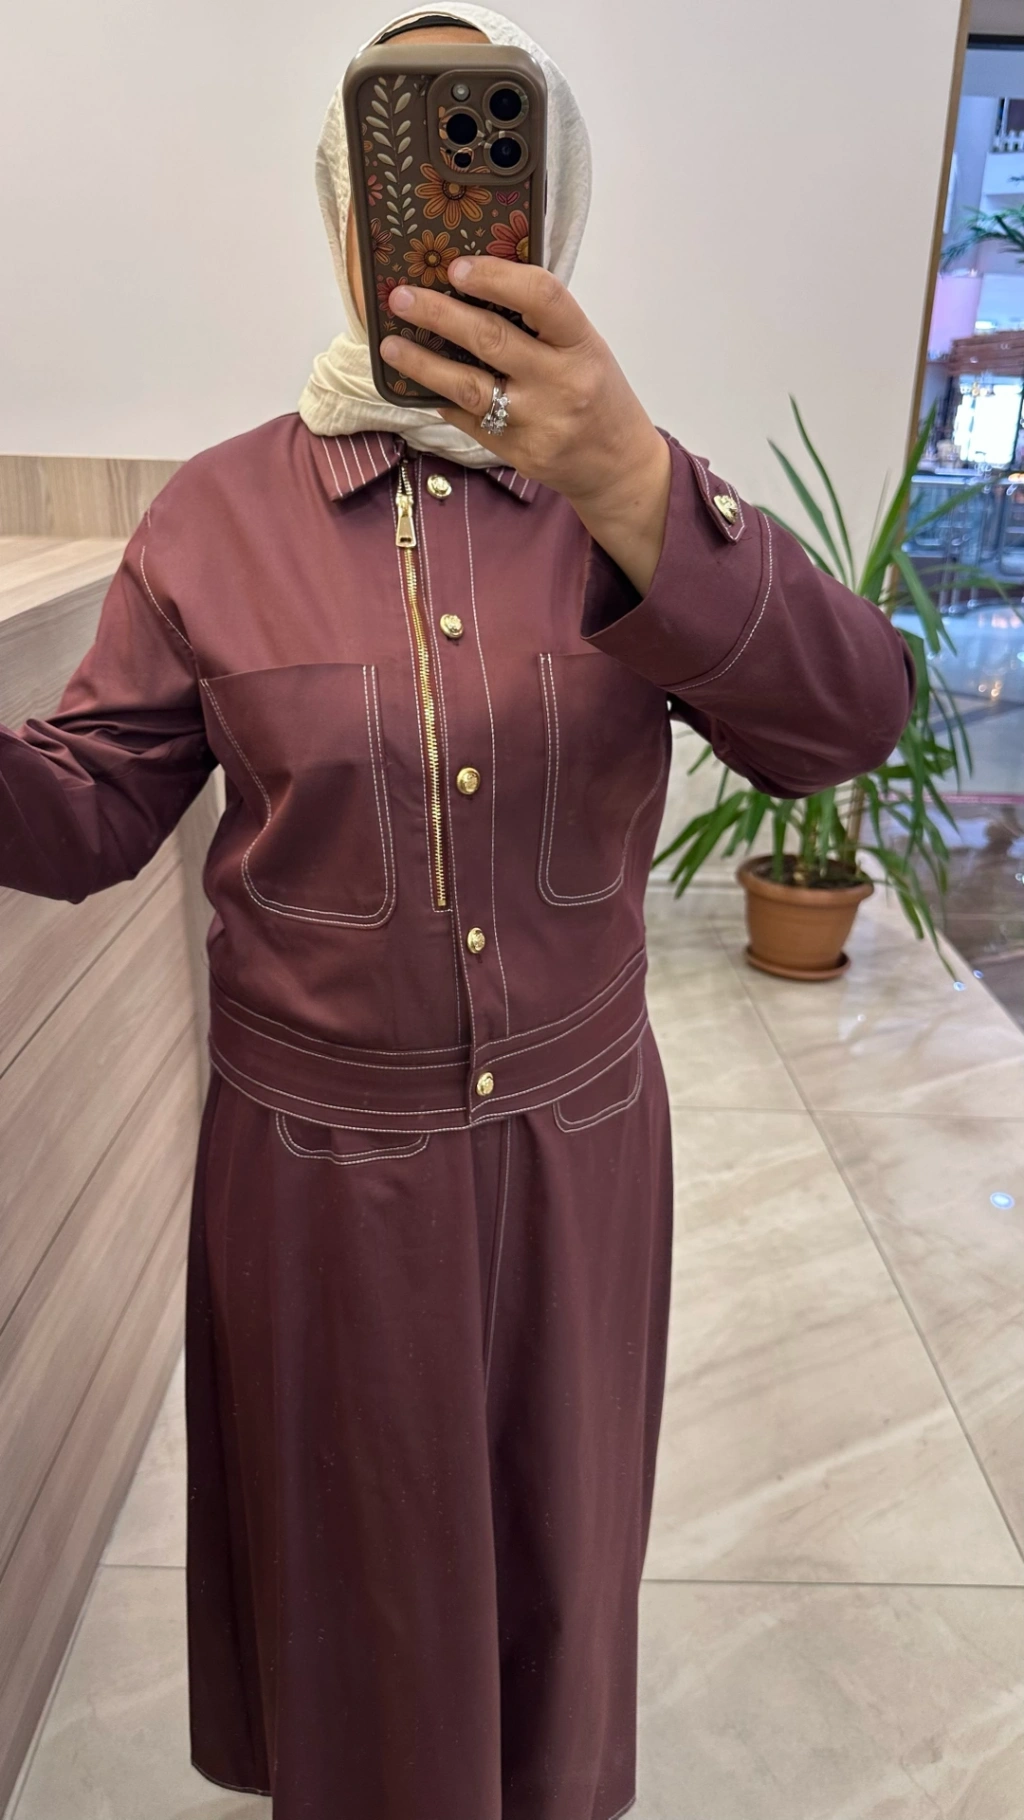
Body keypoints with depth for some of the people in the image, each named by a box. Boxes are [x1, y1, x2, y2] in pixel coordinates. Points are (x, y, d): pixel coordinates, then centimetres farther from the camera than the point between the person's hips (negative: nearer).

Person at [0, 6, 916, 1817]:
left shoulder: (645, 491, -5)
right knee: (337, 1534, 23)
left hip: (581, 1131, 2)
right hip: (316, 1149, -1)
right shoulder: (215, 511, -7)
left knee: (558, 1522, 26)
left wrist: (630, 495, -37)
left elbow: (846, 725, -21)